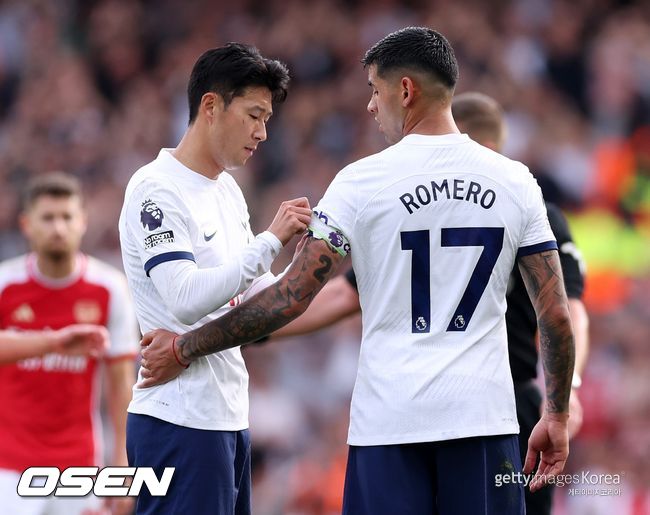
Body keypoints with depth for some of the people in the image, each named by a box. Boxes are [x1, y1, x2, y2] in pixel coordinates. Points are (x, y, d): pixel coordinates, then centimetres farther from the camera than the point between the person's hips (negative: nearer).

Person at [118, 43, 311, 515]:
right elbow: (186, 300, -23)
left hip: (229, 417, 9)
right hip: (180, 420, -9)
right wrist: (271, 241, -24)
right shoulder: (156, 189, -12)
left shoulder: (228, 189, 16)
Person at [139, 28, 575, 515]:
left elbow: (292, 297, -5)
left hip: (391, 418, -2)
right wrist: (557, 416, 16)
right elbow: (556, 315, 5)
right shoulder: (516, 182, 4)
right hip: (484, 416, 2)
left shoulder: (363, 181, -4)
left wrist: (185, 349, 5)